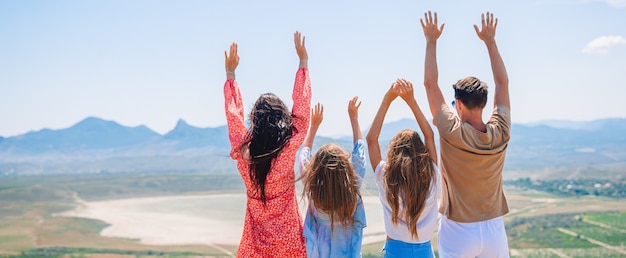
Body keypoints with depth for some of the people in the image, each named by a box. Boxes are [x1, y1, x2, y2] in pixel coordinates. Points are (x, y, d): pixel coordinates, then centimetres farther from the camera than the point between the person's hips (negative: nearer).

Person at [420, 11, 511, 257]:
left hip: (458, 232, -3)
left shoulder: (452, 133, -16)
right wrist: (490, 40, 11)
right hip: (493, 230, 4)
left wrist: (431, 41, -2)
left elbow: (430, 84, -10)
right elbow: (502, 83, 5)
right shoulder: (500, 134, -7)